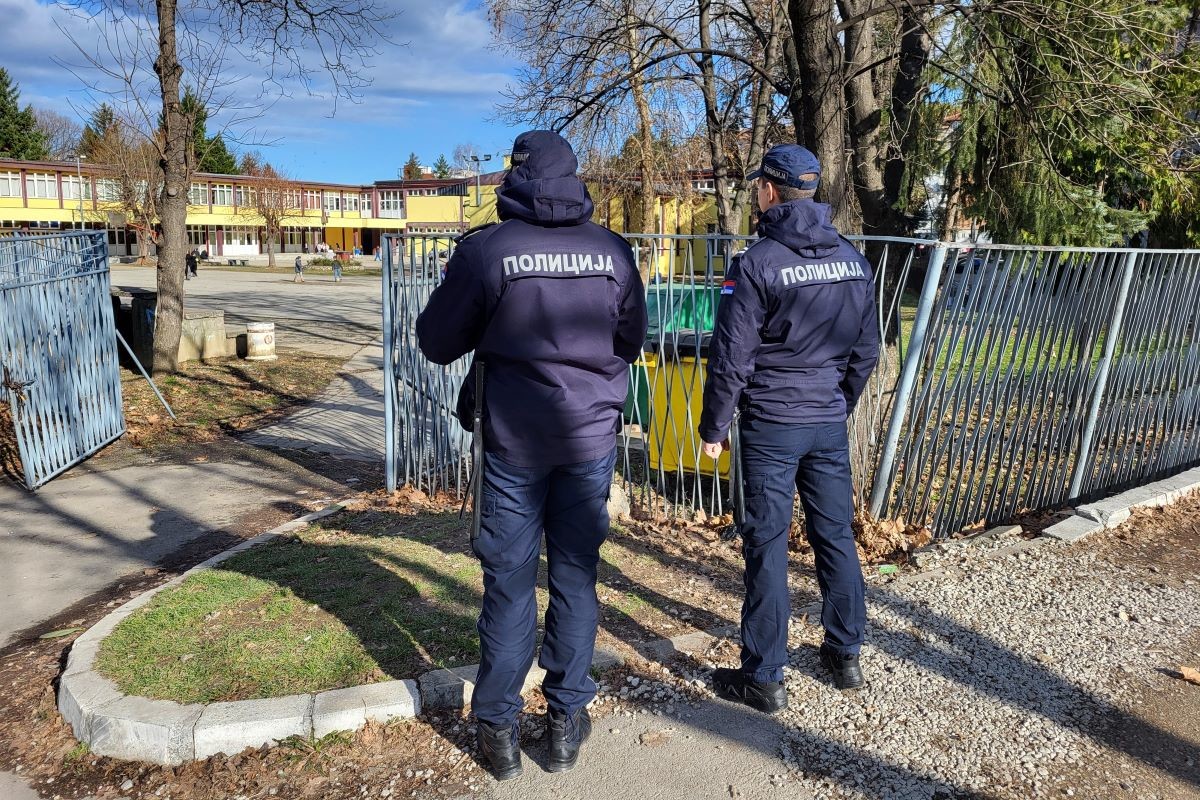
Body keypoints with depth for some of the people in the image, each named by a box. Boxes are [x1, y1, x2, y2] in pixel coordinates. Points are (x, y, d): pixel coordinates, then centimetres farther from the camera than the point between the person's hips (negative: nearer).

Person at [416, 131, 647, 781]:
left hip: (514, 440, -2)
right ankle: (567, 720, 23)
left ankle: (498, 729, 19)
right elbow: (631, 343, 11)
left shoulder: (486, 248, -9)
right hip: (591, 438, 2)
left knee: (509, 583, 8)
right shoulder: (612, 250, 0)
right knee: (576, 579, 12)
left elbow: (437, 343, -2)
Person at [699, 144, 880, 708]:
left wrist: (713, 427, -3)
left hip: (771, 427, -5)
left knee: (767, 546, 2)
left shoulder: (756, 264, -12)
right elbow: (867, 349, 12)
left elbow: (730, 358, -13)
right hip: (830, 424, 6)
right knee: (835, 535, 15)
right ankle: (846, 655, 29)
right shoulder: (852, 260, 6)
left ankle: (764, 678, 12)